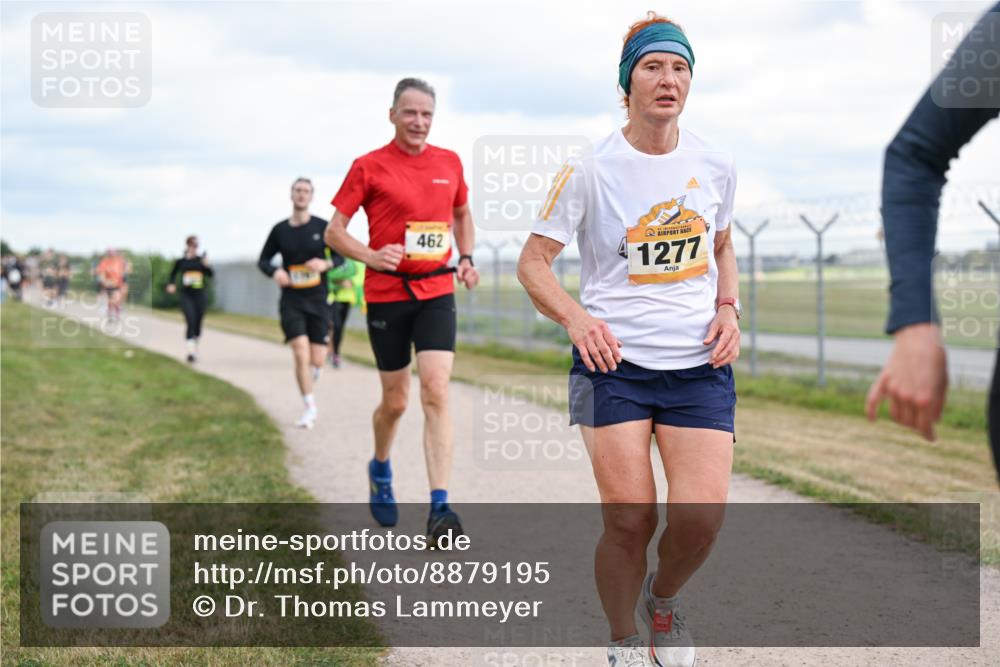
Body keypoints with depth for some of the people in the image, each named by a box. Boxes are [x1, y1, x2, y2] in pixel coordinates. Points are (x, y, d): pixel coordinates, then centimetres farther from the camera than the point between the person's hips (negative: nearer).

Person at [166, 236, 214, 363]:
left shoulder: (201, 260, 1)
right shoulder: (181, 262, 1)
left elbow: (210, 274, -8)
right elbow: (172, 275, 12)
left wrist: (206, 266, -26)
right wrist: (171, 284, -7)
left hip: (200, 295, 2)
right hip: (186, 296, -2)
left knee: (197, 324, 9)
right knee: (190, 322, -17)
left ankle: (195, 348, 29)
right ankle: (191, 351, -24)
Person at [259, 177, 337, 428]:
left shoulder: (322, 227, -1)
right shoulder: (280, 230, 3)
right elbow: (263, 260, 12)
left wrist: (326, 264, -18)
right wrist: (275, 272, -10)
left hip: (318, 300, 0)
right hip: (291, 301, 0)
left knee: (317, 361, 0)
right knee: (301, 355, -15)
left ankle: (308, 387, 34)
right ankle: (309, 407, -3)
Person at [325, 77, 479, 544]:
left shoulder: (450, 163, 7)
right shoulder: (369, 167, -3)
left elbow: (462, 214, 25)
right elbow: (334, 232, -1)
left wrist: (466, 257, 8)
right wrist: (371, 257, -19)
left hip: (437, 292, 2)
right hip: (386, 295, -2)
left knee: (436, 393, -13)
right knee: (395, 401, 7)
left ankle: (439, 509, -16)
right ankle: (380, 470, 40)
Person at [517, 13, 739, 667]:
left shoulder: (716, 165, 5)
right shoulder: (590, 169, -5)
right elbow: (533, 259, -1)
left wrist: (728, 307, 3)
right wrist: (576, 317, -19)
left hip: (700, 365, 2)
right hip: (613, 361, -2)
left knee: (701, 516, -12)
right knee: (628, 519, -9)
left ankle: (663, 596, 22)